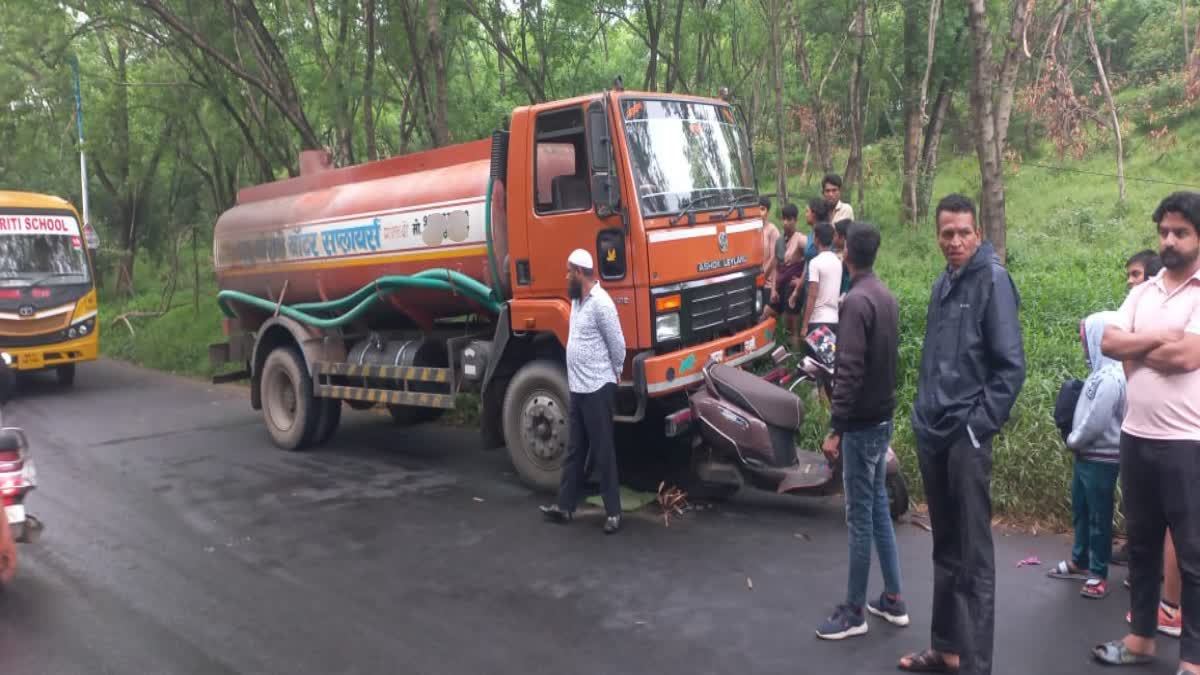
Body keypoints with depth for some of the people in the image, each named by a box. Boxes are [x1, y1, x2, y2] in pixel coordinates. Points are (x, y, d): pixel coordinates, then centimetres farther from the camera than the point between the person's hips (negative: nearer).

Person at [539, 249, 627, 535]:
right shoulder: (577, 300, 10)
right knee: (574, 451, 15)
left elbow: (618, 344, -14)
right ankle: (565, 506, 24)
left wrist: (615, 373, 1)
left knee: (603, 452, -1)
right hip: (577, 388, 9)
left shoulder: (600, 303, -18)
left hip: (597, 389, -9)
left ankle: (613, 512, 9)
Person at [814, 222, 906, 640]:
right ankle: (893, 600, 24)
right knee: (879, 507, 16)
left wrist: (835, 429, -19)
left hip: (861, 424, -9)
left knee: (860, 516, -1)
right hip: (883, 418, 9)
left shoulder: (856, 301, -18)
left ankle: (854, 612, 9)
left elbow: (849, 372, -23)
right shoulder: (887, 297, 9)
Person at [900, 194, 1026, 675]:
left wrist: (978, 424, -15)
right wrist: (925, 413, 12)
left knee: (973, 557, -2)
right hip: (932, 435, 8)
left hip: (967, 437, -7)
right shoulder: (943, 283, 14)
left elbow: (1011, 366, -13)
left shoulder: (993, 280, -8)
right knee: (945, 550, 16)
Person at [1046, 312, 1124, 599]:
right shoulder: (1100, 373, 8)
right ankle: (1079, 562, 31)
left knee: (1098, 517, 2)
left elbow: (1094, 424, -23)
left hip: (1101, 460, -9)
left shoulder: (1110, 378, -22)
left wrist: (1072, 441, -8)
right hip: (1086, 457, 9)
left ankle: (1099, 573, 13)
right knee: (1080, 512, 18)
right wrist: (1074, 441, 4)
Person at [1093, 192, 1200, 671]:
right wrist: (1159, 337, -12)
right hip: (1135, 437, 7)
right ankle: (1141, 637, 30)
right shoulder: (1142, 293, 11)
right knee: (1141, 543, 16)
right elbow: (1109, 343, 1)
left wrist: (1135, 354, -4)